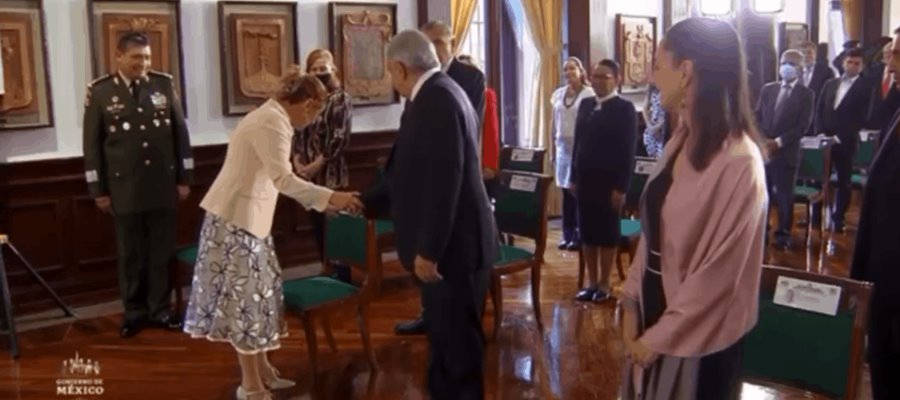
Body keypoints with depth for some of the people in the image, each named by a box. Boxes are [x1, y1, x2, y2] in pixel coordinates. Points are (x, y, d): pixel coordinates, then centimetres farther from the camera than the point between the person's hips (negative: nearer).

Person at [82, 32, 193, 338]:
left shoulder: (164, 84, 1)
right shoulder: (99, 91, -4)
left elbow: (181, 133, 4)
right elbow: (92, 144, 0)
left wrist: (184, 178, 3)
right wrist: (98, 189, -2)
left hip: (163, 184, 2)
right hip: (124, 187, -1)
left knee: (162, 252, 9)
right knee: (131, 255, 9)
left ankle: (161, 309, 22)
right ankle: (135, 312, 22)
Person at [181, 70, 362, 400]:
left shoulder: (273, 117, 12)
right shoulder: (273, 122, -20)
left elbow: (276, 178, 15)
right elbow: (282, 179, -31)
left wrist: (317, 201, 14)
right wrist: (329, 196, -32)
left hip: (248, 216, 10)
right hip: (235, 218, -10)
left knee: (257, 292, 14)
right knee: (244, 296, -2)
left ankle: (262, 370, 25)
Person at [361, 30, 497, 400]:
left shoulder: (436, 98, -18)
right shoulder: (437, 94, 14)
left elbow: (445, 178, -25)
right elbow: (412, 172, 20)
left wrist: (428, 250, -22)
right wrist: (364, 203, 26)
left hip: (452, 244, -10)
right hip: (447, 242, 10)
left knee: (457, 340, 2)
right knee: (446, 336, 19)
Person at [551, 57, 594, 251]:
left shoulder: (589, 94, -7)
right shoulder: (559, 94, 11)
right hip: (563, 146, 5)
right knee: (566, 192, 8)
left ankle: (579, 236, 5)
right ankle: (567, 234, 15)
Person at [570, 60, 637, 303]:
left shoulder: (625, 109, -7)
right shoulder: (585, 105, 10)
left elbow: (628, 151, -11)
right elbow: (578, 143, 12)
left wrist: (621, 187, -15)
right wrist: (574, 177, 9)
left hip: (609, 182, -5)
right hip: (585, 179, 5)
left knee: (607, 234, 5)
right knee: (586, 233, 8)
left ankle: (604, 285, 15)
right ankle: (591, 282, 18)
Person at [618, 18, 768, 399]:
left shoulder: (739, 163, -21)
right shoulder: (681, 141, 4)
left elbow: (719, 273, -20)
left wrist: (659, 338, -12)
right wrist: (631, 306, 1)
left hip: (696, 339, -7)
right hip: (654, 317, 7)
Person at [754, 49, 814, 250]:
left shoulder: (806, 94, 1)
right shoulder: (767, 89, 12)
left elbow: (803, 126, -6)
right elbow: (757, 117, 9)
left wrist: (778, 142, -14)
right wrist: (763, 140, -7)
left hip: (787, 152, -3)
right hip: (763, 149, 3)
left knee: (784, 195, 3)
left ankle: (783, 234, 14)